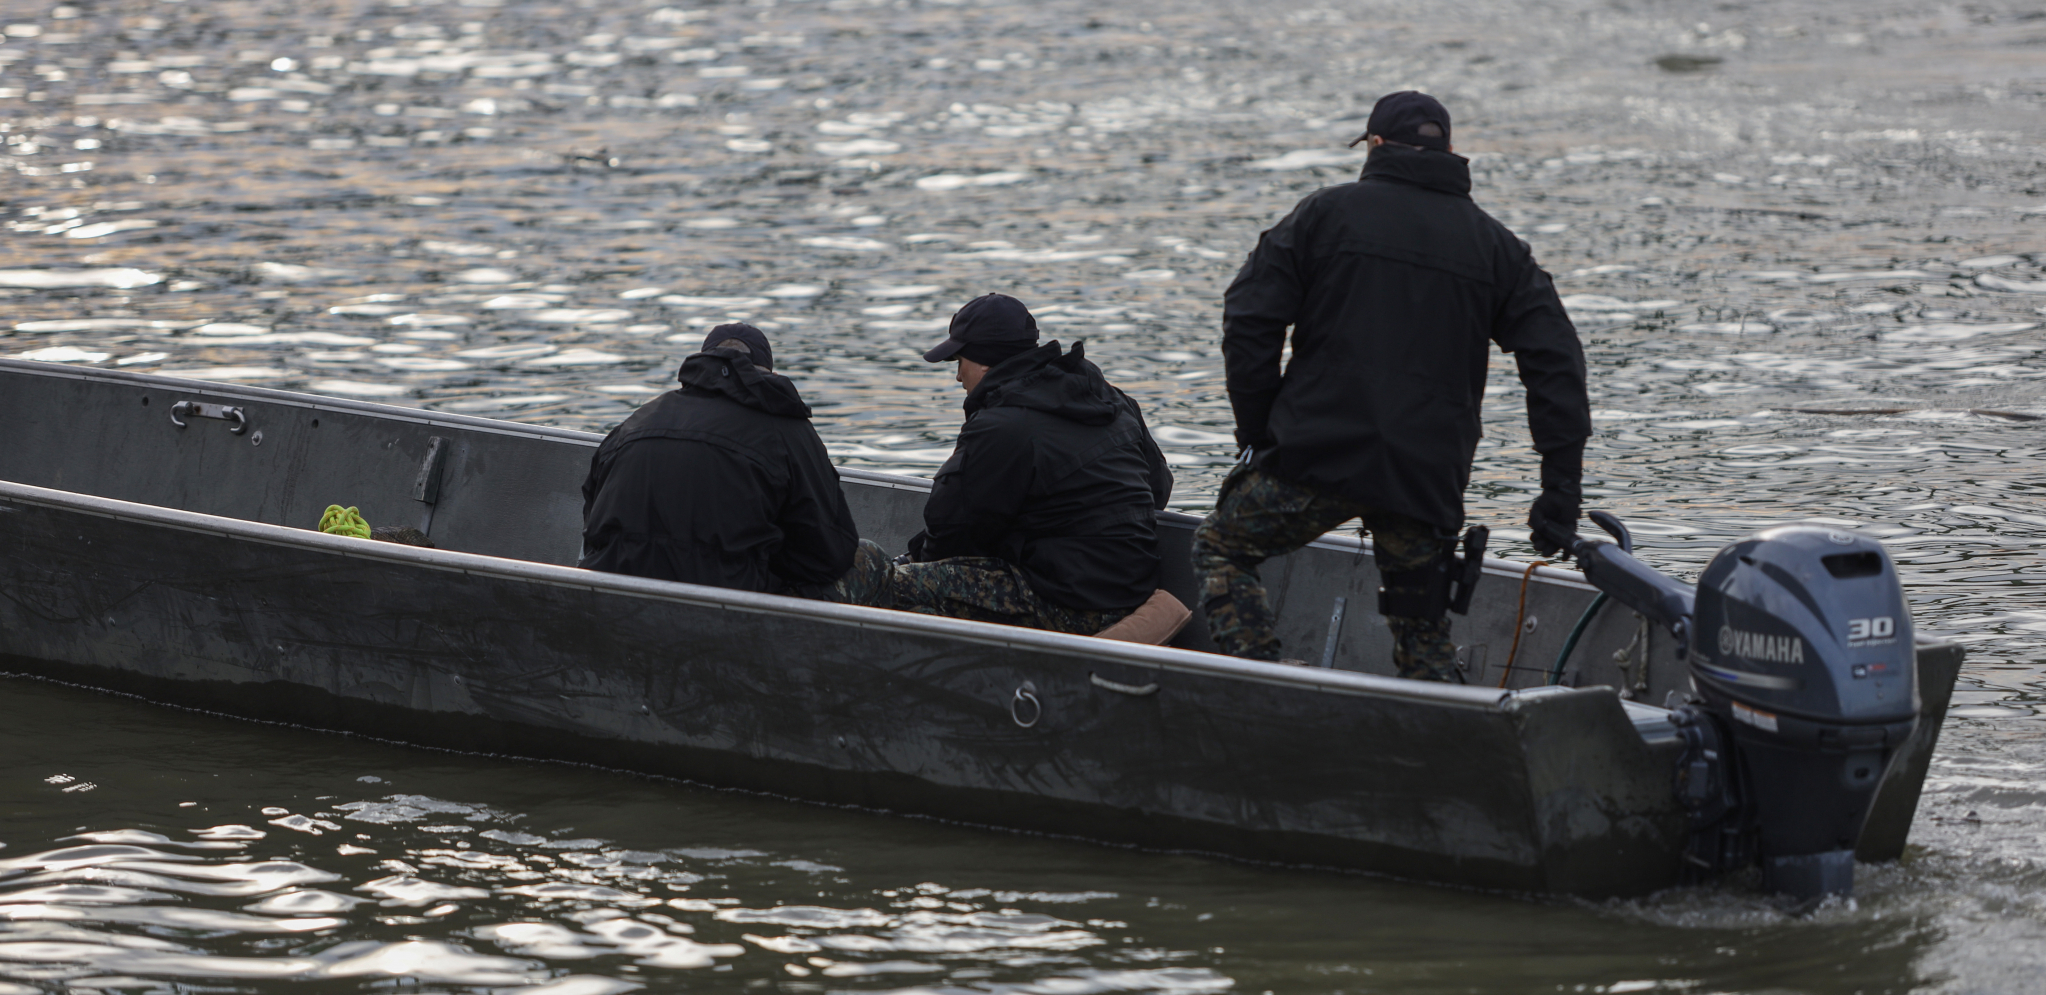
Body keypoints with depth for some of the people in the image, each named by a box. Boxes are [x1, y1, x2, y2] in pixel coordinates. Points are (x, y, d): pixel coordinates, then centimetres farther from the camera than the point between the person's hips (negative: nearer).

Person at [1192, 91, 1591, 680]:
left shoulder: (1327, 212, 4)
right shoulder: (1495, 245, 12)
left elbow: (1249, 321, -1)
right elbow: (1555, 361, 5)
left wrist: (1259, 432, 6)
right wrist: (1561, 488, 3)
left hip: (1317, 457, -3)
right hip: (1428, 478, 3)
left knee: (1220, 550, 15)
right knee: (1423, 631, 16)